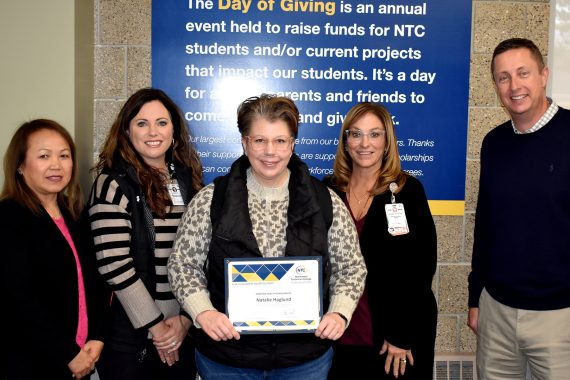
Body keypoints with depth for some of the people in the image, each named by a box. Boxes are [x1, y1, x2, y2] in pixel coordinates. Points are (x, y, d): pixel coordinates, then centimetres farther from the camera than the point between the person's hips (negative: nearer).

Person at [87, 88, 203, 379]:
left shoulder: (188, 179, 6)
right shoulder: (114, 184, -8)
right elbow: (113, 264, -14)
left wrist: (186, 318, -4)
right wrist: (155, 325, -11)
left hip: (183, 330, 4)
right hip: (130, 334, -4)